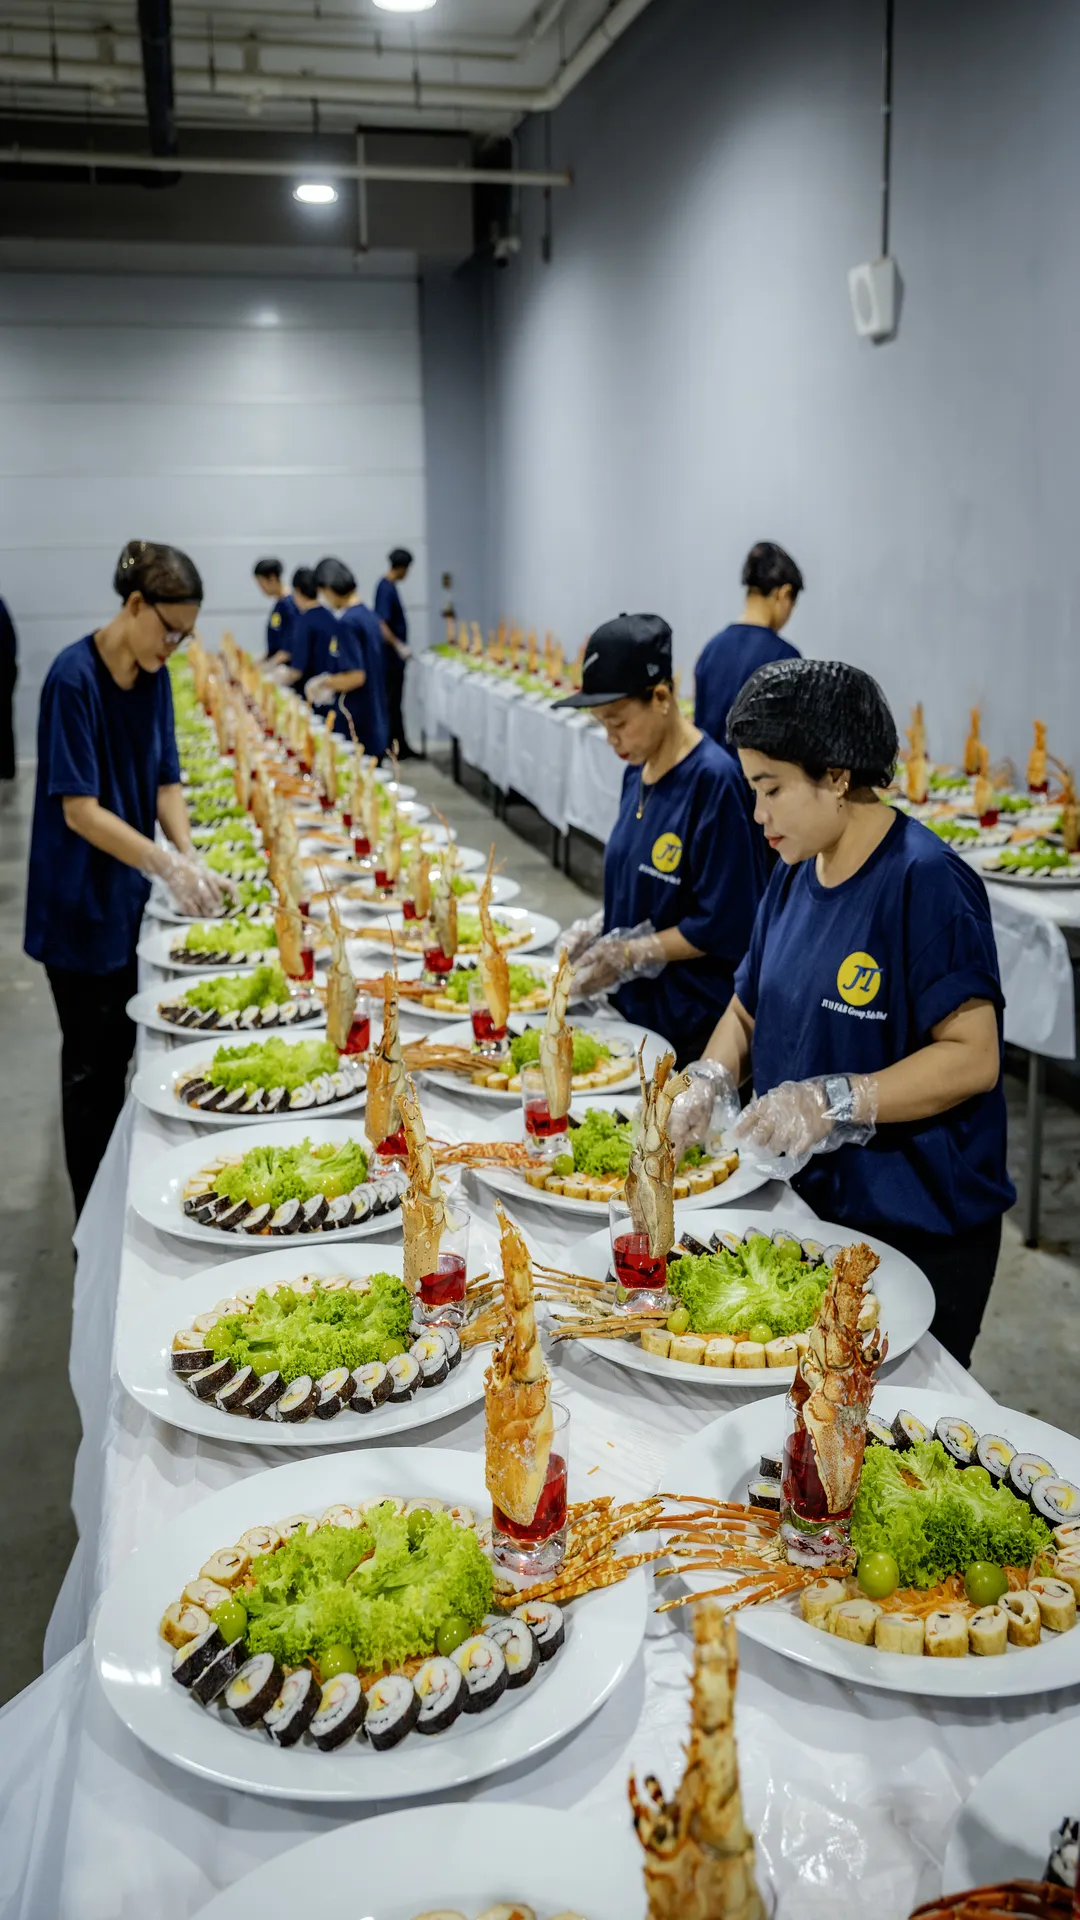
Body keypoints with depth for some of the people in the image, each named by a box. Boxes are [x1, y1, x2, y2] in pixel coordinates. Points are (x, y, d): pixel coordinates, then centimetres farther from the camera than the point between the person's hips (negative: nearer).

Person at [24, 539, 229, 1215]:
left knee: (119, 1054, 17)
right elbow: (79, 809, -24)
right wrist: (169, 864, -32)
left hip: (129, 895, 7)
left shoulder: (153, 675, 1)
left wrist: (188, 856, -10)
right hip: (79, 904, -7)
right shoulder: (75, 677, -21)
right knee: (91, 1063, 3)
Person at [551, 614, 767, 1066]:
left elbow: (723, 926, -19)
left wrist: (627, 954, -15)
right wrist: (599, 928, 1)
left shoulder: (713, 780, -19)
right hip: (634, 1006, 8)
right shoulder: (637, 771, 5)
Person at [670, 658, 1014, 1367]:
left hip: (918, 1230, -7)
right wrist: (709, 1082, -4)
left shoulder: (926, 882, -18)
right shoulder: (794, 875, 7)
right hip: (809, 1203, 7)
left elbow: (972, 1058, -22)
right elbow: (749, 1009, 15)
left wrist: (833, 1103, -29)